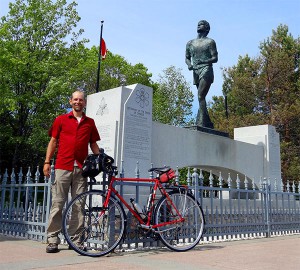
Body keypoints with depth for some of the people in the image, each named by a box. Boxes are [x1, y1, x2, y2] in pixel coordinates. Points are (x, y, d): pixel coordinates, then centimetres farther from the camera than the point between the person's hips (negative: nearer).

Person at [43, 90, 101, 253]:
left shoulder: (90, 122, 15)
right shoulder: (61, 120, 11)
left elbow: (93, 144, 16)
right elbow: (53, 141, 11)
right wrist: (47, 162, 3)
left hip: (81, 169, 2)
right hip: (63, 167, -1)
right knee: (58, 203, -1)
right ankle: (52, 239, 4)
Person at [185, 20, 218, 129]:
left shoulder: (210, 42, 5)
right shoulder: (190, 43, 19)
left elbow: (215, 58, -2)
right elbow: (187, 58, 22)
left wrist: (204, 61, -21)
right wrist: (189, 64, -1)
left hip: (206, 70, -6)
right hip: (196, 72, 6)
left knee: (201, 96, -20)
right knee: (201, 98, 7)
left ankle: (200, 122, -25)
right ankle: (208, 123, 14)